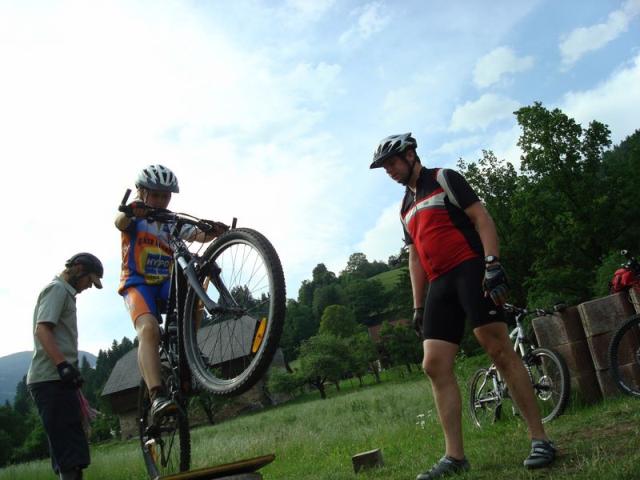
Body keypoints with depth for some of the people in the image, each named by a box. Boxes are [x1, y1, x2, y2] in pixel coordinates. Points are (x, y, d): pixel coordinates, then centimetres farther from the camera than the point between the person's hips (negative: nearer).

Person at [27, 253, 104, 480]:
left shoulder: (65, 293, 26)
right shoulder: (57, 289, -3)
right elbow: (42, 330, -17)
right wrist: (63, 365, -29)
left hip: (57, 379, 10)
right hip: (52, 379, -10)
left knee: (68, 450, 10)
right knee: (70, 452, -16)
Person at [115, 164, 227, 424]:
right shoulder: (134, 218, 4)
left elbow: (198, 234, -6)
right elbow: (120, 223, -22)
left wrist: (213, 231, -30)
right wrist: (130, 211, -46)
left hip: (166, 283, 4)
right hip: (137, 283, -4)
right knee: (149, 329, -31)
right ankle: (158, 397, -43)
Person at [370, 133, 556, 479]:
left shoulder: (444, 179, 3)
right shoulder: (406, 208, 23)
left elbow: (482, 218, -6)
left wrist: (493, 264, -19)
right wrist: (418, 306, 16)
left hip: (471, 271, -7)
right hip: (439, 285, 7)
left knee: (499, 351, -11)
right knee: (435, 365, -4)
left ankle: (540, 440, -2)